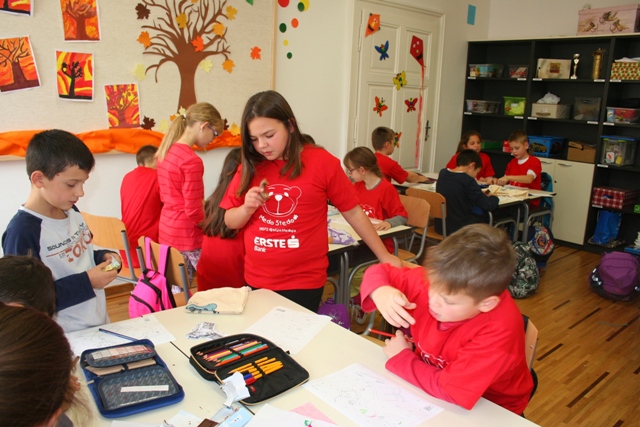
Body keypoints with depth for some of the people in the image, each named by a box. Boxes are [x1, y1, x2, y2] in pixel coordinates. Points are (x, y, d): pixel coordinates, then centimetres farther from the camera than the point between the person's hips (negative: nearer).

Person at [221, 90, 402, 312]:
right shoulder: (250, 166, 1)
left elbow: (353, 212, -1)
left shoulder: (321, 162, -8)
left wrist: (384, 256, 3)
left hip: (305, 283, -3)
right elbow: (230, 222, 7)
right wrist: (247, 209, -13)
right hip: (256, 280, 3)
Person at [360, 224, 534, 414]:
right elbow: (378, 272, -5)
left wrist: (401, 358, -18)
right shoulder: (438, 281, -17)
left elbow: (449, 391, -30)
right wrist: (380, 292, -25)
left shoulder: (498, 330, -30)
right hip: (428, 387, 4)